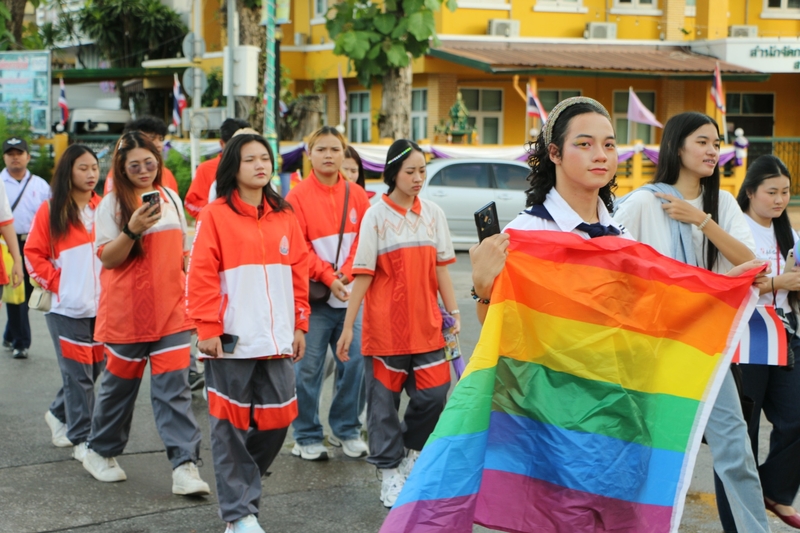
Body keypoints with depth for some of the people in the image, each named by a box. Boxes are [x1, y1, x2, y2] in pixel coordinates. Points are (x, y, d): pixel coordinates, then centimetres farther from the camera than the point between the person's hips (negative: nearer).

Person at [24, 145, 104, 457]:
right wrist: (55, 282, -6)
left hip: (101, 306, 4)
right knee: (78, 374, -3)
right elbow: (34, 254, 1)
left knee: (94, 369, 12)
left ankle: (59, 414, 36)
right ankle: (82, 439, 8)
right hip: (68, 308, -4)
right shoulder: (51, 211, -2)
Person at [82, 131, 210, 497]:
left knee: (174, 386, -6)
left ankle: (185, 465, -11)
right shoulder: (112, 204, -4)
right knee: (120, 382, 9)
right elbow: (108, 258, -10)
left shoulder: (171, 199, 9)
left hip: (170, 312, 3)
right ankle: (100, 452, 30)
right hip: (127, 312, -3)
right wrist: (132, 230, -26)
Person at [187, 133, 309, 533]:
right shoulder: (216, 215, -4)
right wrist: (208, 329, -12)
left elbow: (299, 272, 13)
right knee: (231, 426, 1)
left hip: (276, 341, 5)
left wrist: (299, 325, 9)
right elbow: (201, 276, -8)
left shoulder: (284, 216, 11)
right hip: (232, 341, -5)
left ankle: (241, 482, 30)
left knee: (276, 422, 7)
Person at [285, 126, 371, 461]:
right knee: (309, 368, 0)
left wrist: (346, 274, -9)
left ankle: (347, 431, 20)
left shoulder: (356, 195, 7)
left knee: (354, 364, 4)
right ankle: (307, 437, 12)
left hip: (351, 295, 3)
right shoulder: (298, 196, -3)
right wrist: (327, 276, -14)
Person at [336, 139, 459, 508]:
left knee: (434, 392, 0)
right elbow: (363, 274, -7)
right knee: (385, 399, 5)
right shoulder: (376, 216, -6)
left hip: (426, 325, 3)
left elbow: (440, 269, 9)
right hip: (385, 326, -3)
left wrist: (453, 312, 4)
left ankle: (412, 453, 25)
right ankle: (390, 471, 18)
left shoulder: (433, 214, 6)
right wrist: (348, 326, -9)